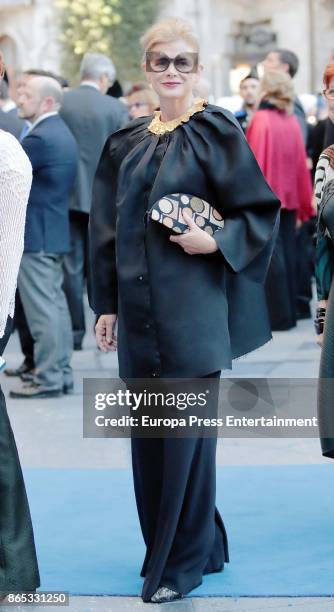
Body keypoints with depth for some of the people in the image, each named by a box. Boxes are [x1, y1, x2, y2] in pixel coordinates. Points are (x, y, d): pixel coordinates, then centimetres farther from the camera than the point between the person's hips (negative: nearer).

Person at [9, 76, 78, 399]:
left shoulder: (39, 138, -19)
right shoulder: (61, 133, 13)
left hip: (34, 235, -10)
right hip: (53, 230, 10)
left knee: (42, 309, -5)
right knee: (55, 305, 12)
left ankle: (47, 379, -2)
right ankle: (61, 373, 17)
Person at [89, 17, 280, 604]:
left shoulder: (215, 131, -4)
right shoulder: (127, 142, 11)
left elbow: (260, 210, -3)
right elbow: (108, 227, 13)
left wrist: (215, 243, -18)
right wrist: (107, 304, 10)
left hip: (192, 307, -6)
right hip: (138, 307, 6)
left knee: (186, 432, -2)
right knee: (147, 431, 9)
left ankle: (183, 559, 10)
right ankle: (200, 540, 24)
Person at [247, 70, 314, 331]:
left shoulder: (261, 119, -12)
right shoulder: (292, 121, 3)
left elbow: (256, 162, -14)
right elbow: (301, 162, 4)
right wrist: (304, 205, 10)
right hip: (289, 197, 6)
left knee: (272, 255, -2)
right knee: (288, 253, 11)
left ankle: (279, 316, 0)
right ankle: (290, 311, 17)